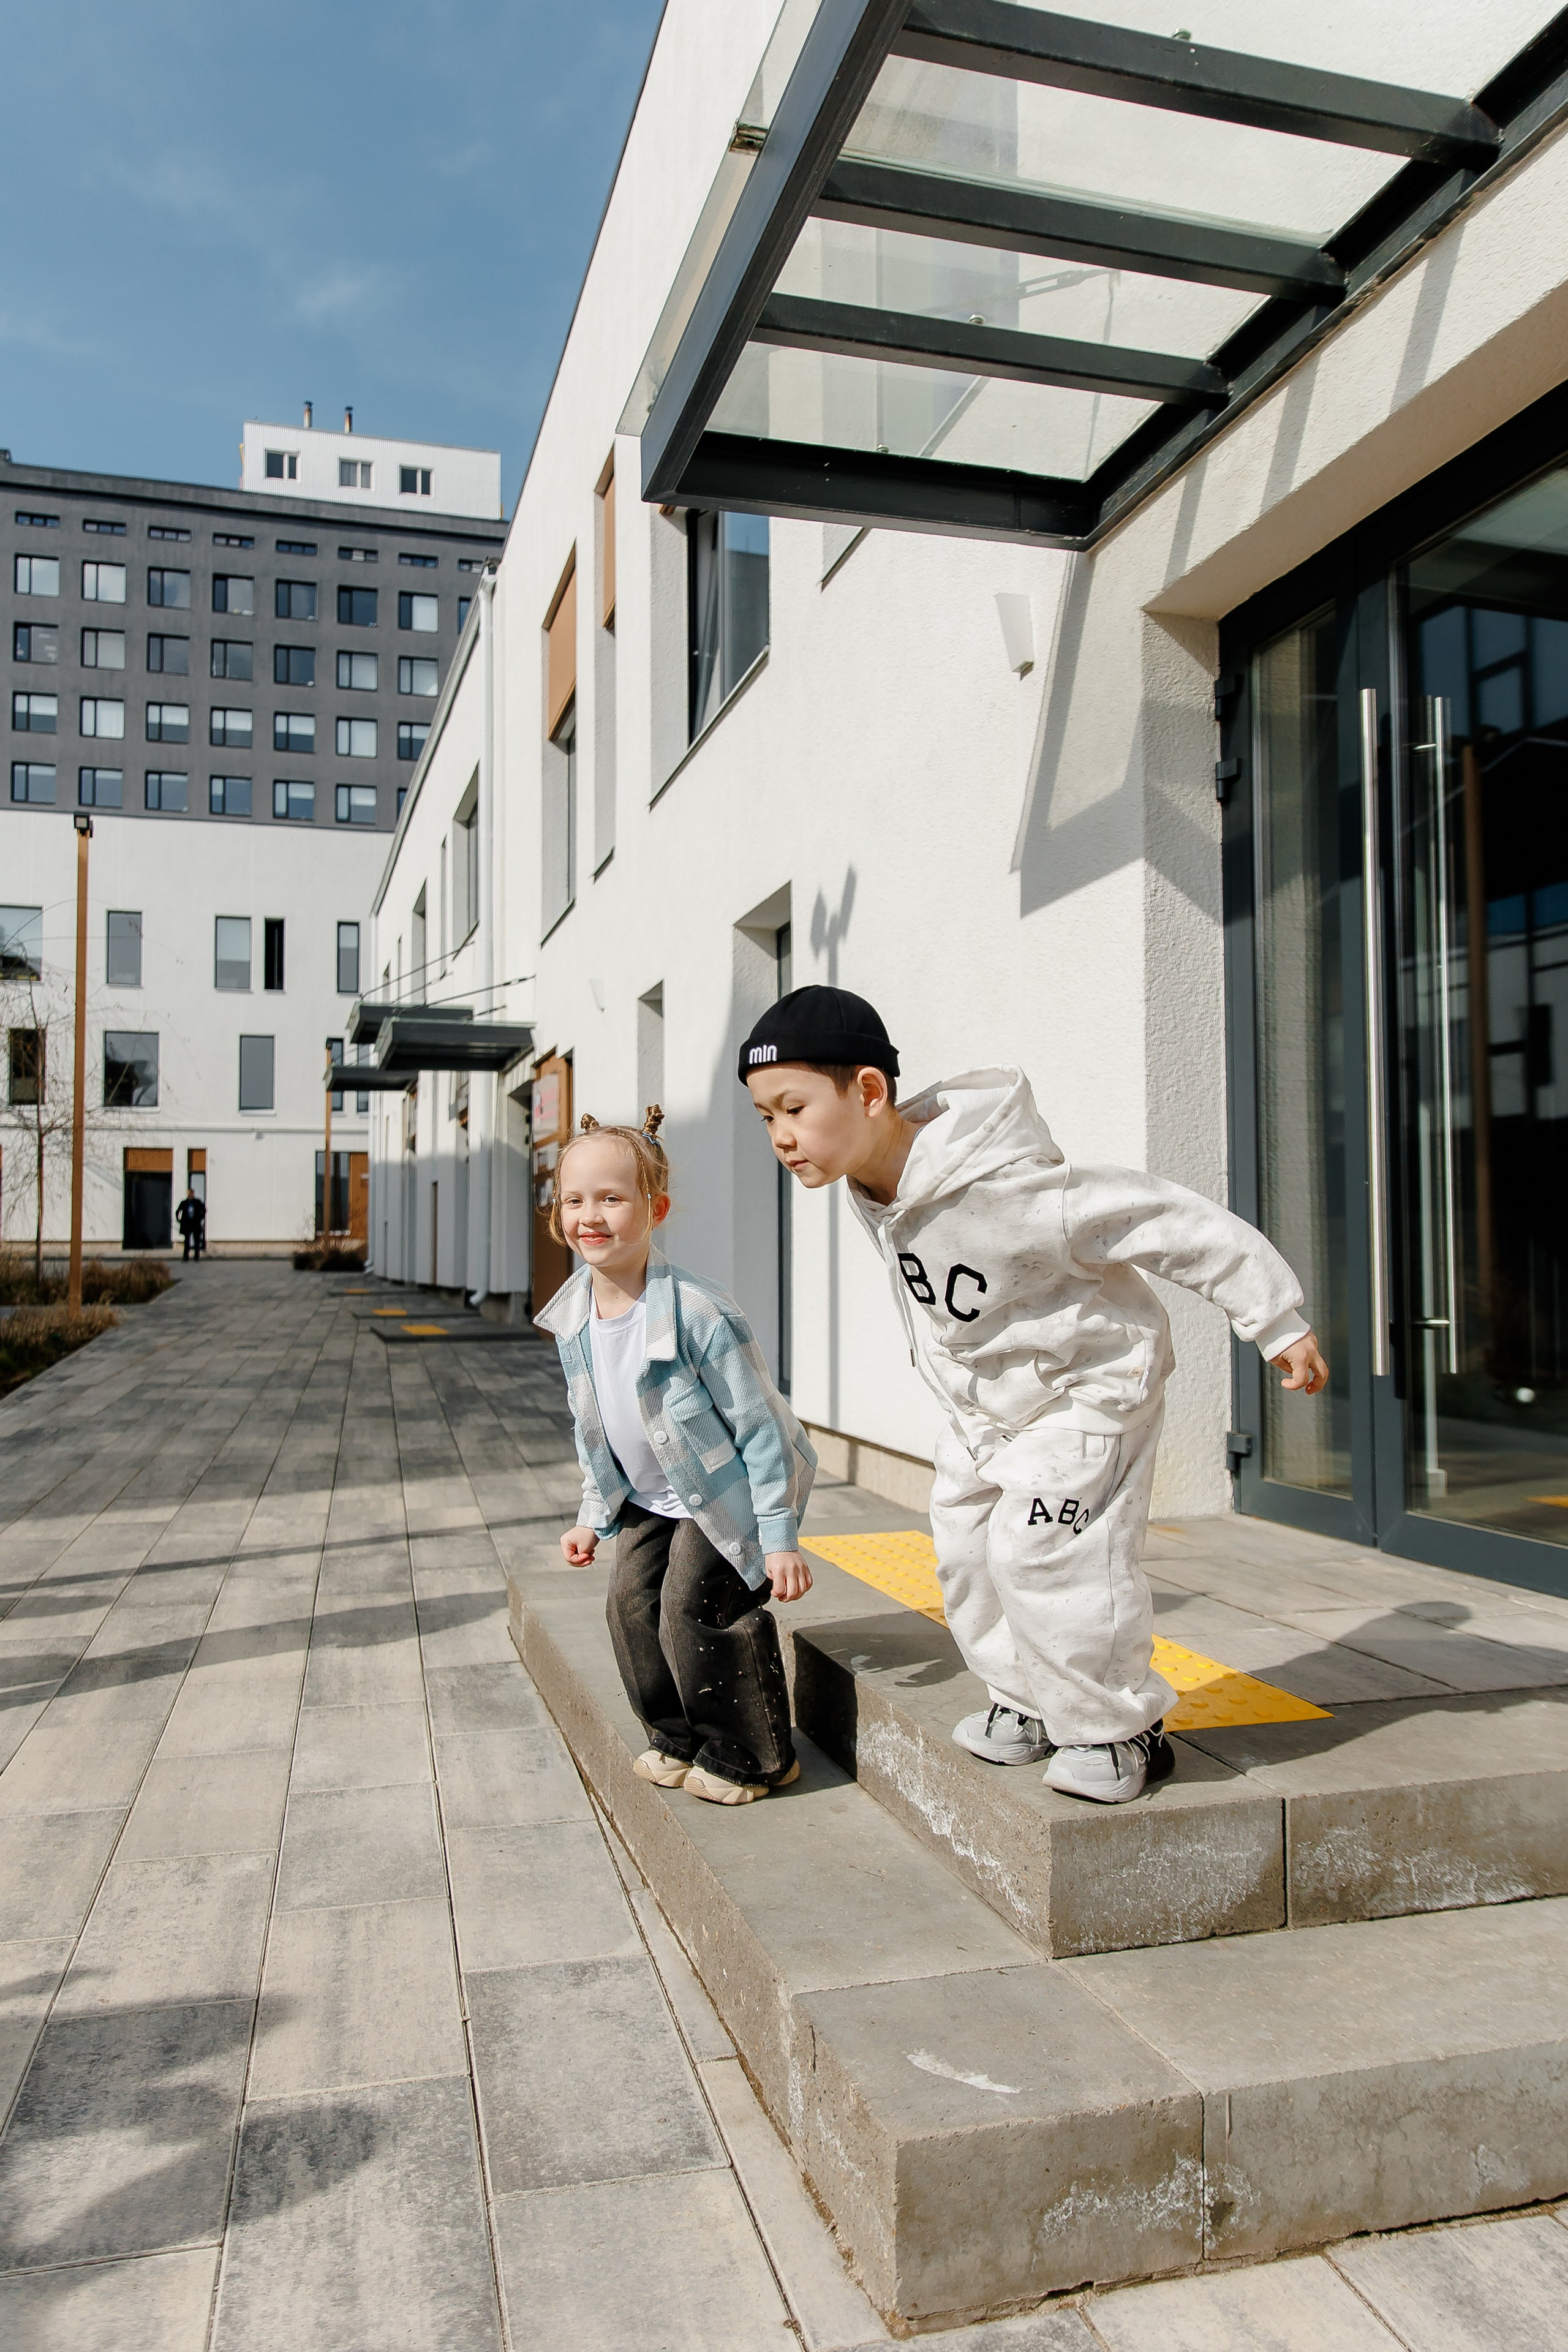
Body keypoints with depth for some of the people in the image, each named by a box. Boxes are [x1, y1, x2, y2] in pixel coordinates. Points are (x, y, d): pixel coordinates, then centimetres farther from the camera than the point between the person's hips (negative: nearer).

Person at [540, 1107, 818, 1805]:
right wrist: (592, 1513, 12)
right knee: (631, 1606, 3)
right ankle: (677, 1741, 27)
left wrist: (779, 1538, -22)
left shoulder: (698, 1314, -30)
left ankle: (750, 1760, 13)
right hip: (649, 1500, 7)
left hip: (724, 1495, -7)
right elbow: (590, 1431, 9)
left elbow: (758, 1428, -24)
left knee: (694, 1614, -10)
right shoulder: (573, 1320, -8)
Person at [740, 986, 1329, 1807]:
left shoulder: (1004, 1190, -37)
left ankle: (1123, 1730, 11)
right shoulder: (872, 1192, -10)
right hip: (983, 1408, 8)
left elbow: (1169, 1223, -30)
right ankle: (1027, 1707, 29)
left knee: (1044, 1557, -12)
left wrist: (1279, 1323, -22)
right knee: (967, 1551, 9)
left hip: (1085, 1393, -8)